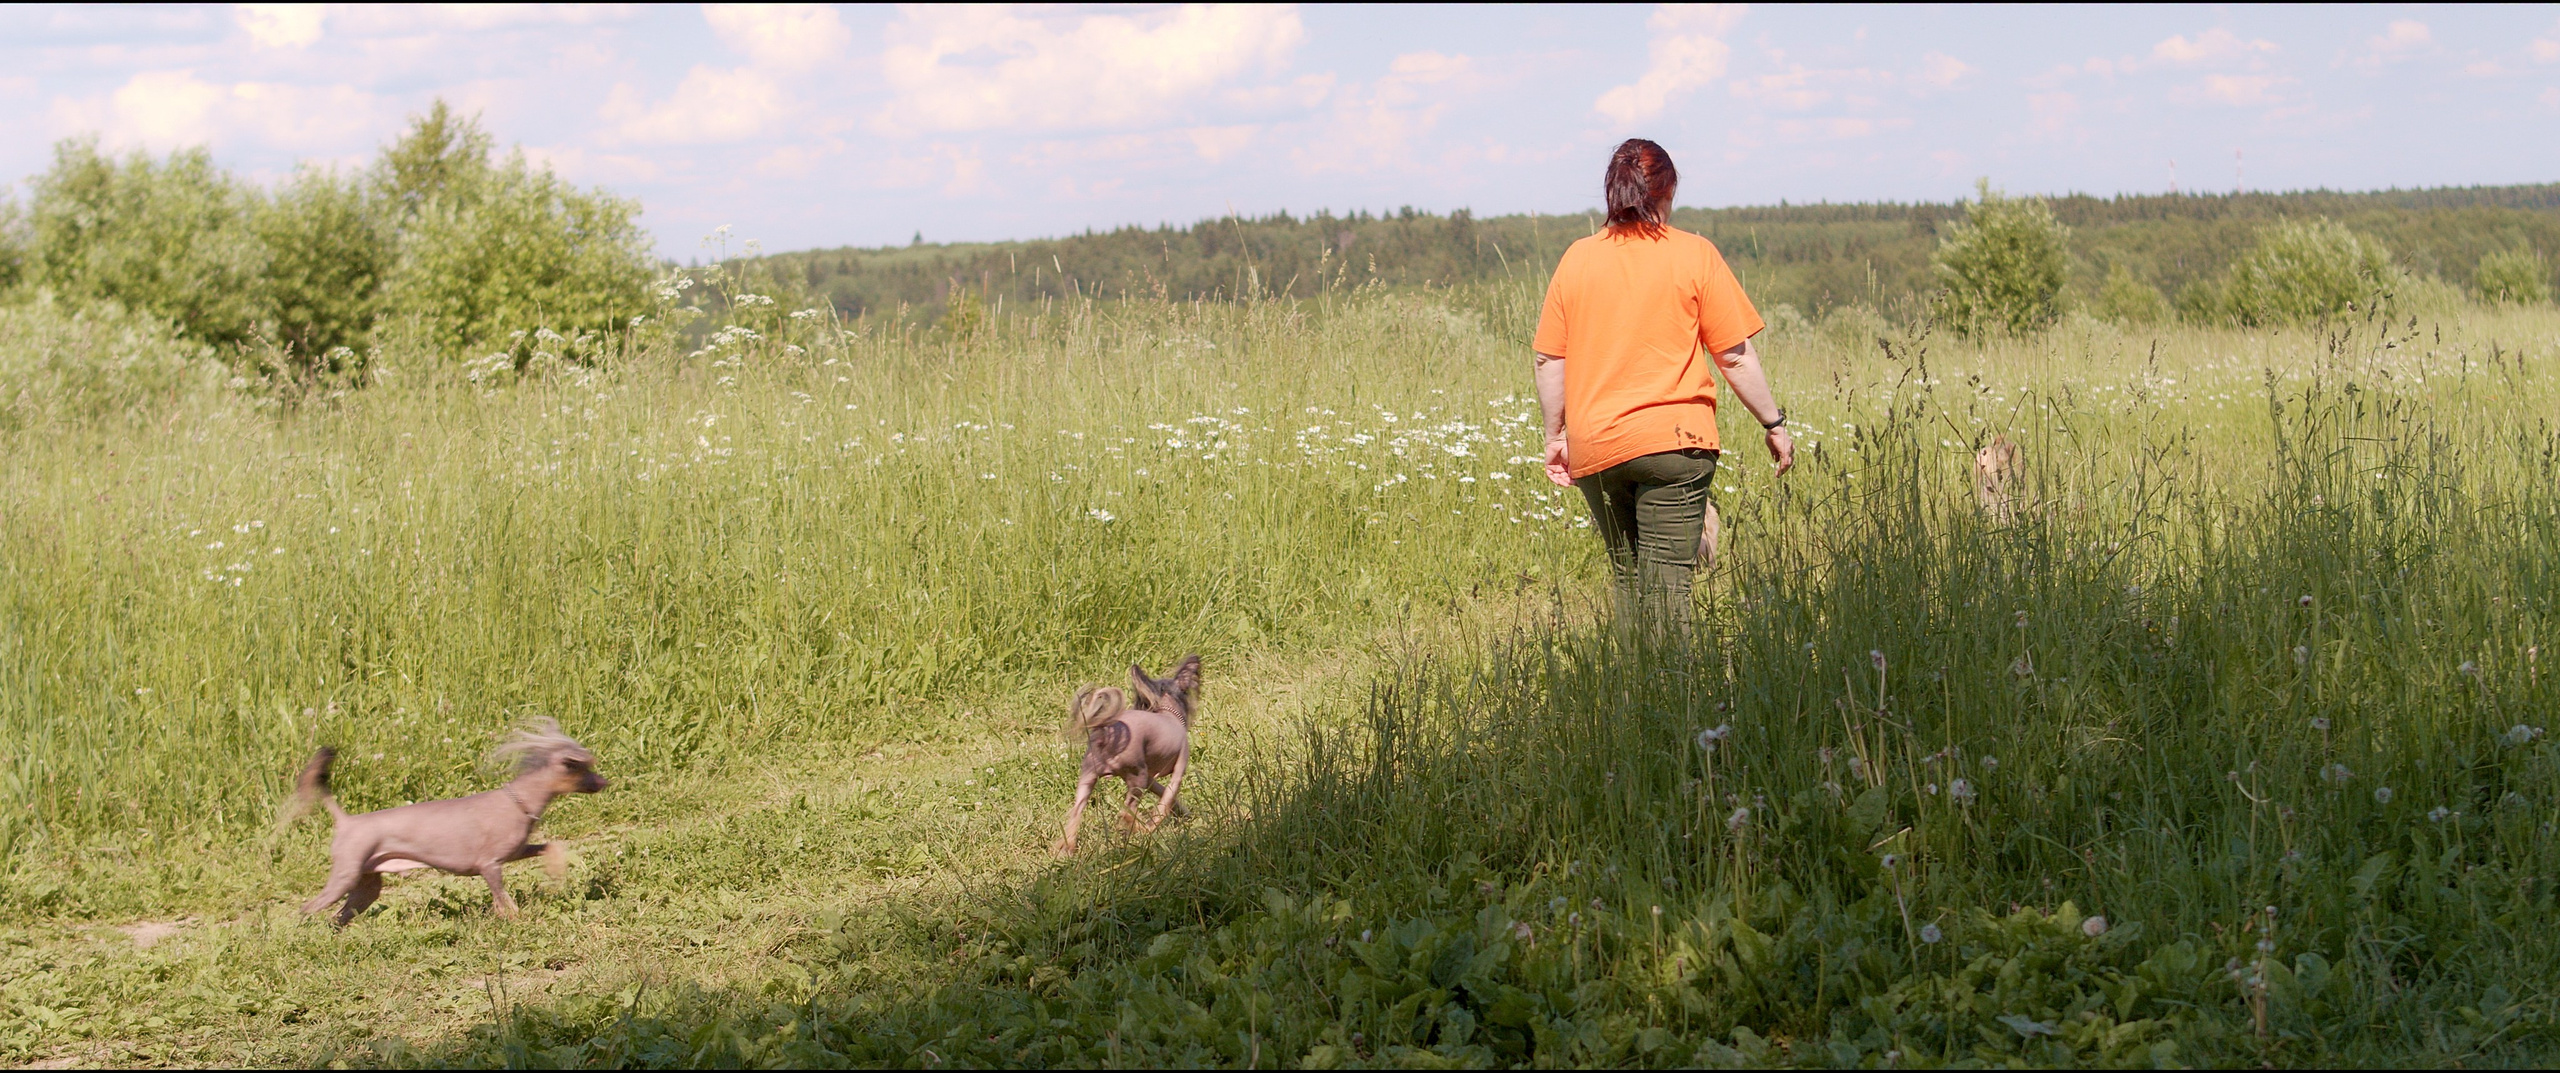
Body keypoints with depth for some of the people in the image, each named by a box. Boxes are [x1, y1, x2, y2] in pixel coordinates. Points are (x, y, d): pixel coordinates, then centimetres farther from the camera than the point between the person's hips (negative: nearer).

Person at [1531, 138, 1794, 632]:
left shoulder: (1577, 259, 6)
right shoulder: (1694, 255, -2)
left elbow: (1548, 359, 6)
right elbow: (1735, 355, -2)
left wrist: (1555, 435, 17)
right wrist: (1774, 423, 7)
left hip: (1593, 444, 3)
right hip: (1673, 441, -3)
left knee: (1627, 577, 16)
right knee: (1667, 583, -5)